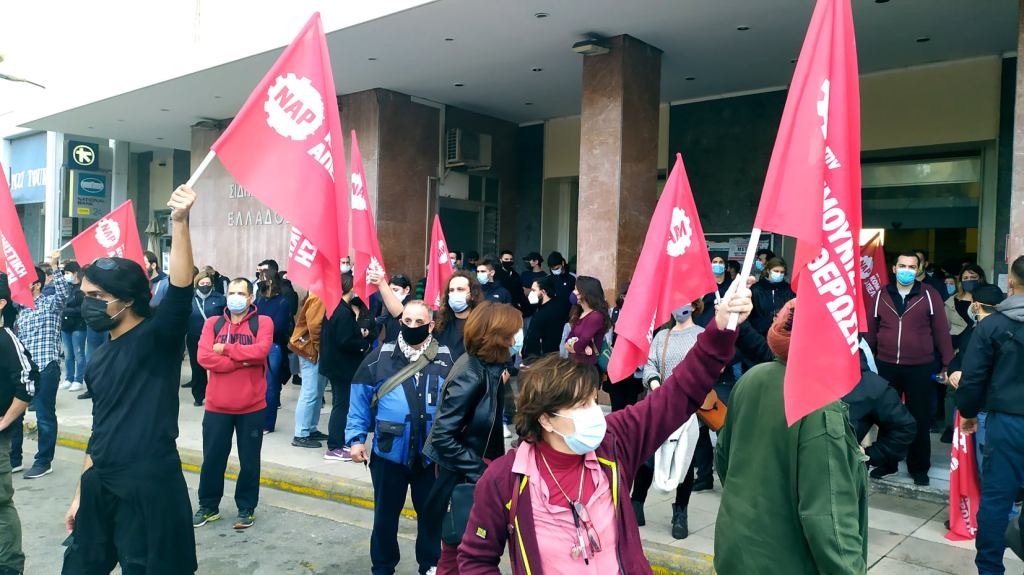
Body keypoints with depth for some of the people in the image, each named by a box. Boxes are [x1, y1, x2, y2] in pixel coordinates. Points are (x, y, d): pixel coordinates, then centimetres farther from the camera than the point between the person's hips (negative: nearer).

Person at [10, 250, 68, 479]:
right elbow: (15, 338, 23)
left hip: (46, 367, -7)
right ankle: (13, 459, 24)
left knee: (45, 416, 0)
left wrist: (54, 266, -30)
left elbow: (64, 292, -22)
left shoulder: (51, 303, -1)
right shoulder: (20, 309, 17)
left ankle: (43, 462, 9)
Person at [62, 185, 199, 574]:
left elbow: (180, 290, -28)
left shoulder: (158, 338, -9)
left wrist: (179, 221, -40)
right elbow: (100, 430, 19)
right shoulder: (98, 361, 12)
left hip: (151, 486, -7)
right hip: (100, 487, 8)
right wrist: (81, 495, 20)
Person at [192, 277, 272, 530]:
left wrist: (225, 349, -13)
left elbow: (261, 351, -21)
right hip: (217, 405, 2)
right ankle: (208, 506, 29)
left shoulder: (263, 322, -2)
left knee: (249, 460, 9)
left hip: (251, 406, -2)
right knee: (212, 458, 12)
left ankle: (246, 508, 23)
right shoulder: (212, 323, 4)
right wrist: (241, 361, -17)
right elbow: (204, 357, -10)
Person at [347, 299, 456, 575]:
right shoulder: (380, 356, -5)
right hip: (389, 452, 0)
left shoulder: (446, 359, -2)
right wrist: (356, 438, -6)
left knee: (431, 513, 16)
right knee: (385, 513, 16)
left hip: (431, 454, 1)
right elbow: (360, 397, -2)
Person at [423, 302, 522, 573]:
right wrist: (478, 472, -24)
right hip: (462, 476, -8)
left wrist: (500, 385, -6)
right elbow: (442, 436, -26)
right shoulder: (471, 375, -26)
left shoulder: (487, 366, 0)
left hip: (478, 467, 8)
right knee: (458, 550, 10)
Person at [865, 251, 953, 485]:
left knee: (920, 420, 8)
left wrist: (946, 364, -3)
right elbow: (870, 331, 7)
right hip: (886, 367, 2)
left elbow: (941, 331, -1)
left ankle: (919, 468, 22)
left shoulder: (929, 295, -2)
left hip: (920, 369, -2)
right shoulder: (881, 295, 4)